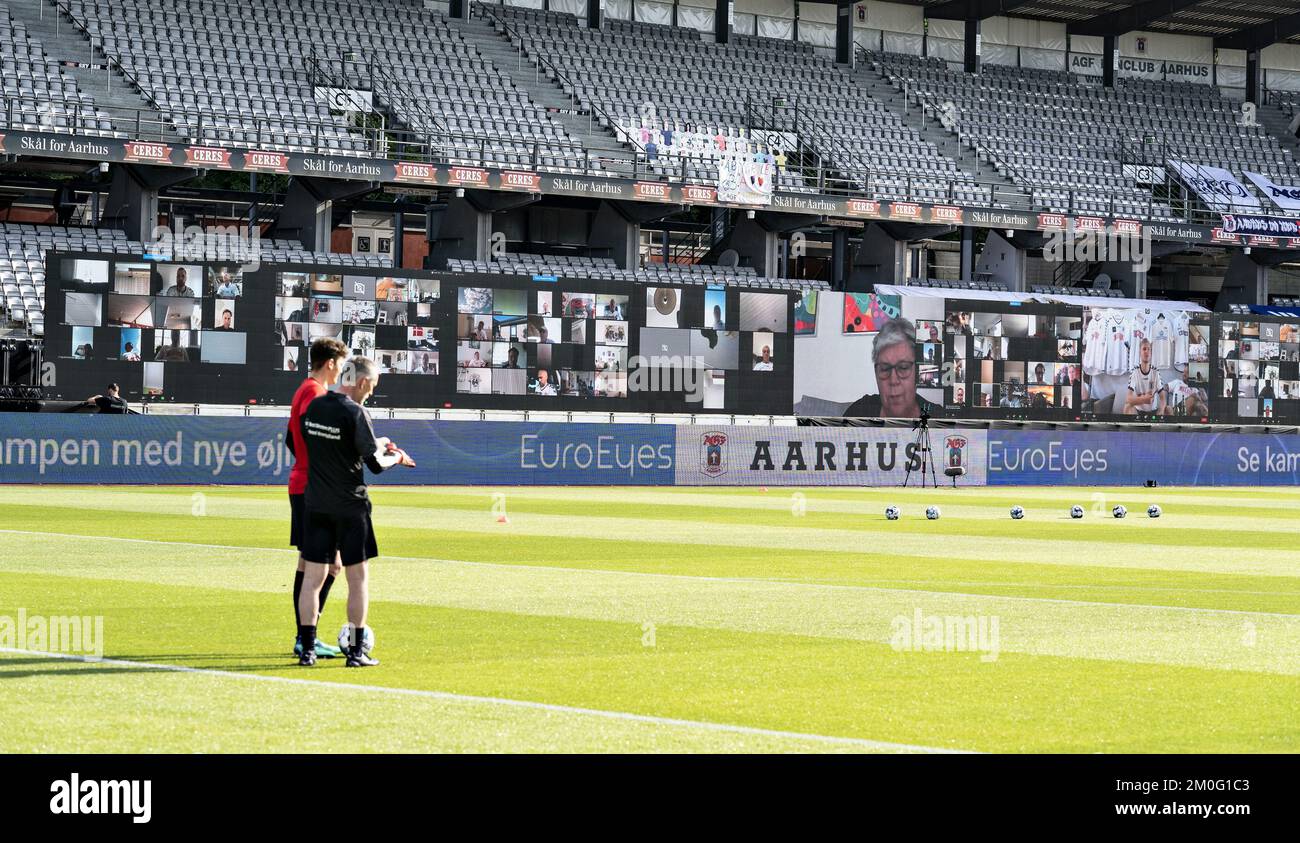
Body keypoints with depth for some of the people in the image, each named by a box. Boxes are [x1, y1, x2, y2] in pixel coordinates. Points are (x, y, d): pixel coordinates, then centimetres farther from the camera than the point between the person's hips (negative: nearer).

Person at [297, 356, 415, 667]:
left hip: (316, 504, 5)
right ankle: (356, 651, 6)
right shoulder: (355, 413, -15)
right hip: (350, 507, -5)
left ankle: (307, 649, 5)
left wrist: (374, 445, 21)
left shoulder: (313, 407, 6)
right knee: (358, 578, 5)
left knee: (312, 576, 5)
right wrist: (395, 457, 7)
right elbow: (375, 465, -14)